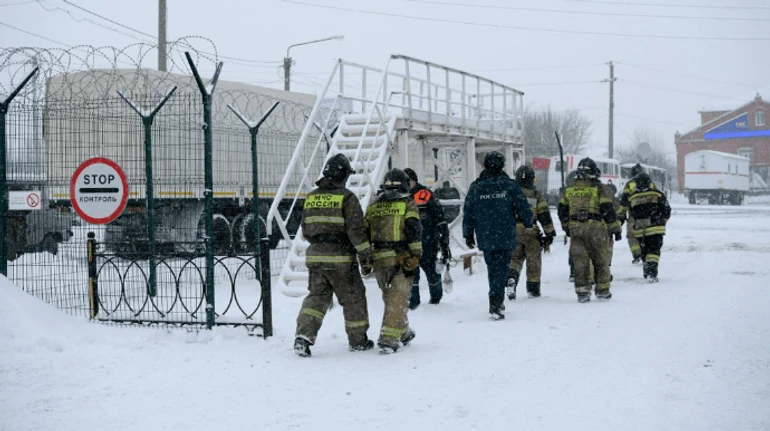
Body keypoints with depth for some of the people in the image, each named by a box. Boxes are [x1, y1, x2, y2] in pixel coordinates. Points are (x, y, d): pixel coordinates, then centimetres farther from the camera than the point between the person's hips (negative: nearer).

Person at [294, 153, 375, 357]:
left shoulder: (311, 197, 9)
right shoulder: (346, 197, -9)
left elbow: (306, 230, 17)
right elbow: (356, 230, -12)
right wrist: (366, 257, -6)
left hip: (315, 256, 5)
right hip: (340, 258, -5)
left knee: (316, 296, 9)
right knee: (353, 298, 10)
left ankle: (304, 335, -10)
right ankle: (358, 340, 21)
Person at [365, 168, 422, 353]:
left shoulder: (373, 206, 14)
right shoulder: (408, 204, 0)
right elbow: (414, 231, -11)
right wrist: (415, 257, -10)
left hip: (379, 258, 4)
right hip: (401, 258, -4)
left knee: (391, 298, 19)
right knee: (398, 300, -3)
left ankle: (404, 333, 31)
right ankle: (389, 338, -11)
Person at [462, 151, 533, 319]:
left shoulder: (475, 187, 2)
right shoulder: (509, 185, -5)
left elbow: (467, 212, 5)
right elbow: (523, 207, -2)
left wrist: (468, 234, 15)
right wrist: (528, 223, 18)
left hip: (485, 238, 3)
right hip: (506, 237, -2)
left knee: (492, 268, 17)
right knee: (501, 269, 0)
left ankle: (497, 302, 24)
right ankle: (495, 303, -12)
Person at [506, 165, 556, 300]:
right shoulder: (537, 195, -2)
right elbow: (544, 216, -3)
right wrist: (549, 233, 4)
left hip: (513, 232, 1)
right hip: (531, 233, -1)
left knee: (514, 259, 12)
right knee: (533, 262, 11)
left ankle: (511, 277, -16)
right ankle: (533, 289, 18)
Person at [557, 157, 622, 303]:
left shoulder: (569, 189, 10)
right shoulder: (598, 188, -3)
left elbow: (562, 210, 15)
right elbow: (608, 210, -6)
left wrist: (566, 228, 28)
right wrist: (616, 229, 1)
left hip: (575, 229, 3)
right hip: (595, 228, -3)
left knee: (580, 261, 6)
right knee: (600, 260, 9)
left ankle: (582, 290, 2)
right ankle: (602, 290, 14)